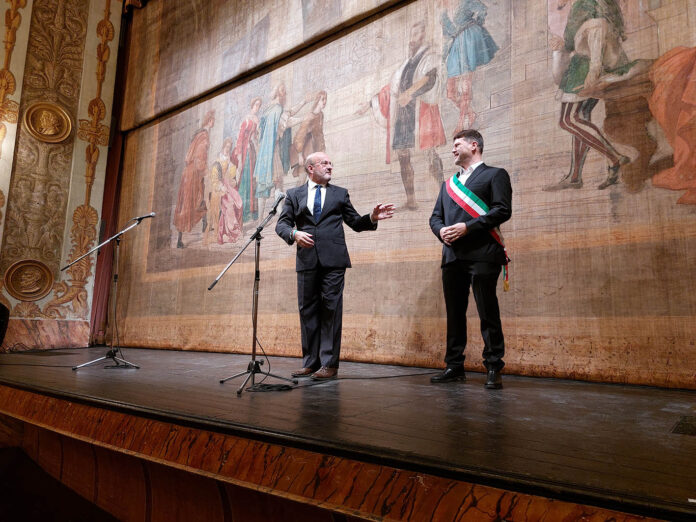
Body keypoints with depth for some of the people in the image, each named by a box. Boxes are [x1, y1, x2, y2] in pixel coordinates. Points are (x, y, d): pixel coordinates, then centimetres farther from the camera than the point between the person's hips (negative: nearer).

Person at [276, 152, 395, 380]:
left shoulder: (340, 194, 16)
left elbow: (356, 223, 15)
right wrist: (294, 234, -13)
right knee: (307, 310, 6)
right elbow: (282, 224, 8)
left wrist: (372, 218, -5)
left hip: (333, 259, -1)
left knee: (331, 309, -4)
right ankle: (311, 362, 15)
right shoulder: (294, 195, 15)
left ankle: (329, 363, 1)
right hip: (307, 260, 2)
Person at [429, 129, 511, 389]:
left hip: (482, 254, -6)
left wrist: (467, 227, -14)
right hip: (452, 256, 6)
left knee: (488, 313, -5)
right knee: (454, 313, 8)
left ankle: (493, 368, 4)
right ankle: (454, 366, 16)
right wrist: (441, 230, -2)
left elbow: (502, 210, -7)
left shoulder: (495, 175, 7)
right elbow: (435, 216, 21)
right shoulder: (448, 183, 25)